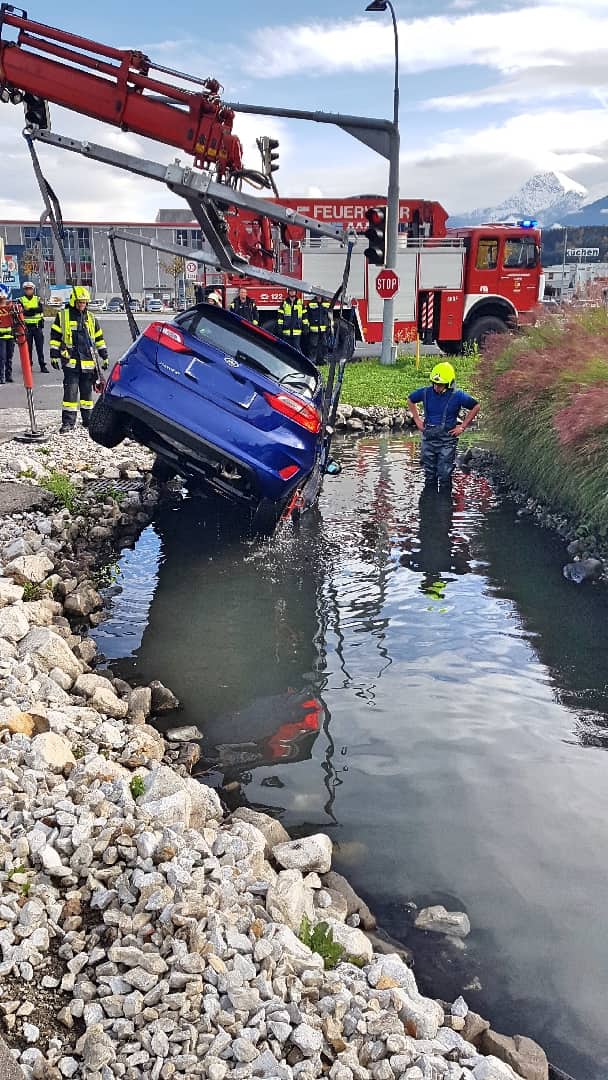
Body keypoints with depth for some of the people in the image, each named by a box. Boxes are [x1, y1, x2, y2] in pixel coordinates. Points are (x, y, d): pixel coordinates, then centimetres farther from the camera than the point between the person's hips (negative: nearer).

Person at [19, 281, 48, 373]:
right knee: (28, 347, 2)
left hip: (37, 326, 1)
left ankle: (42, 365, 3)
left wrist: (30, 310, -21)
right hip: (26, 326, -1)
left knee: (40, 346, 0)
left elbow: (41, 309, -9)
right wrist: (34, 310, -18)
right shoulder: (21, 300, 5)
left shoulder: (37, 299, 10)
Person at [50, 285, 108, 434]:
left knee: (87, 391, 11)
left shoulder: (91, 318, 12)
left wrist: (104, 356, 16)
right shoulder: (63, 316, 2)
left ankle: (87, 419, 22)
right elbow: (55, 337, 3)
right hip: (70, 361, -4)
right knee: (70, 391, -7)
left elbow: (99, 338, 18)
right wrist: (54, 356, -2)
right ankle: (68, 422, -4)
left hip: (88, 362, 4)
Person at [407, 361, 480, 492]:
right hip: (428, 439, 3)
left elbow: (475, 407, 4)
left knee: (444, 476, -3)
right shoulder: (426, 392, -1)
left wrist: (463, 426, -1)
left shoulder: (457, 396, -9)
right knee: (429, 475, 11)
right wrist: (417, 419, 11)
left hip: (447, 441, -3)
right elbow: (410, 400, 19)